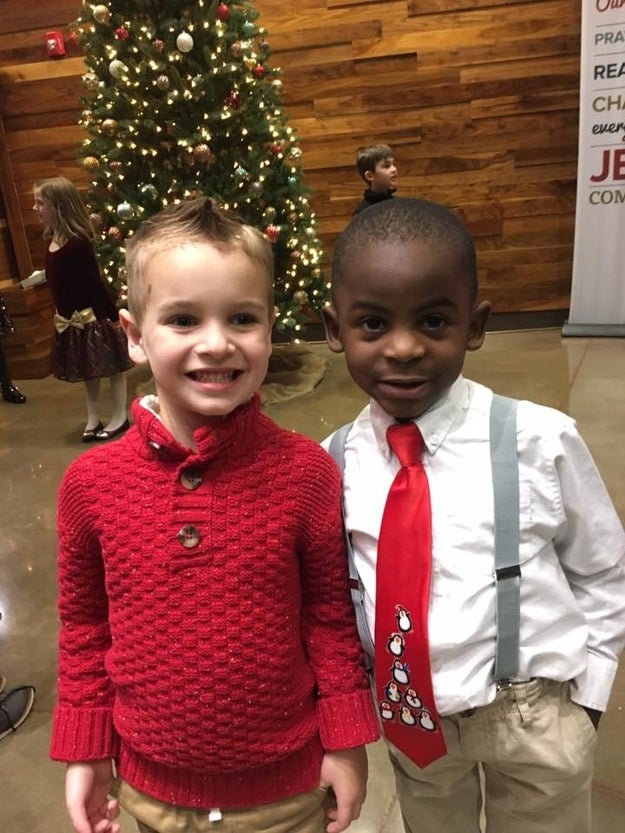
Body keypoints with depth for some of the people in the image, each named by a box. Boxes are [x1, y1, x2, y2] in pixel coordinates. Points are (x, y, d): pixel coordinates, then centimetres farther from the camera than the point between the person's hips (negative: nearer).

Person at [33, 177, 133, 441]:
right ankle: (93, 419, 29)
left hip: (92, 317, -9)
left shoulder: (77, 243, -21)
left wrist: (112, 315, -18)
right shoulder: (52, 240, 4)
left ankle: (120, 416, 20)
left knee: (111, 364, 7)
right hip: (70, 319, 9)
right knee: (87, 368, 17)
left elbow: (95, 283, -20)